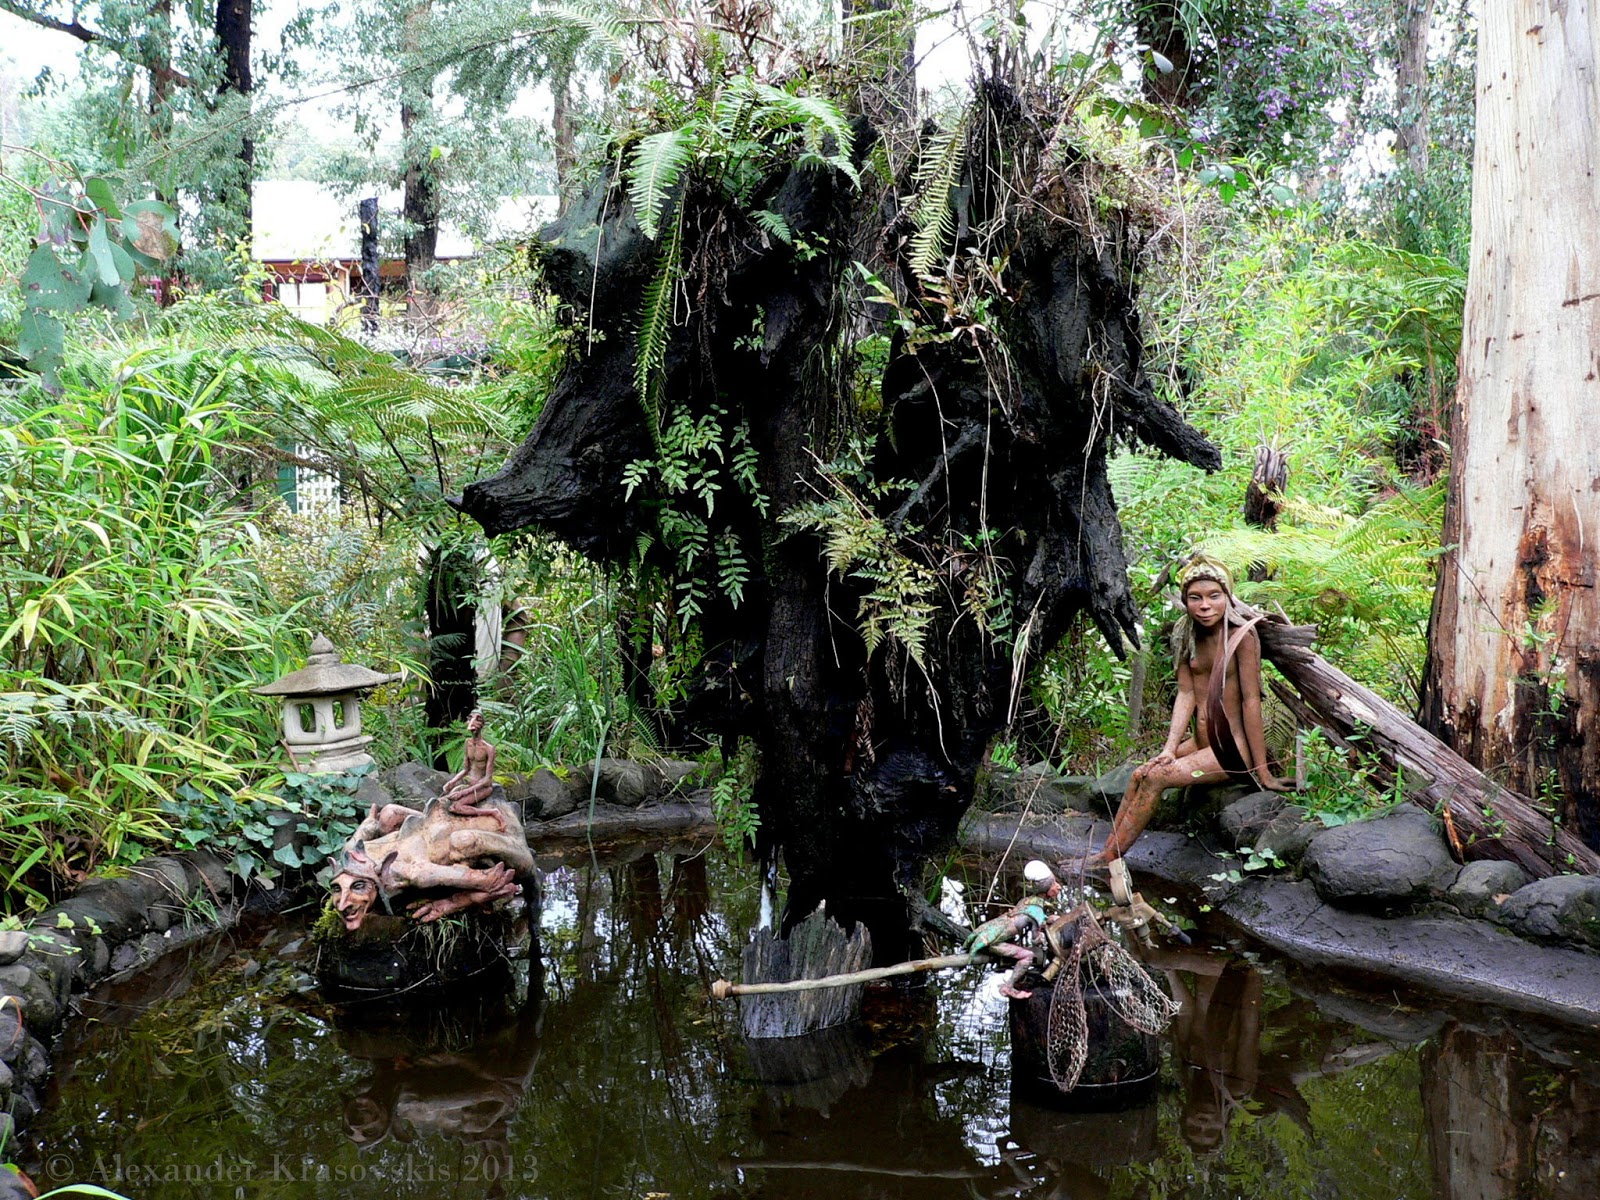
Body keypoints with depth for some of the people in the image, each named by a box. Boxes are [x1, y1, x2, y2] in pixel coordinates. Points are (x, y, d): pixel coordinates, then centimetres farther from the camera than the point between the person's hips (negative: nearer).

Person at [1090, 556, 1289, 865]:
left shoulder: (1241, 636, -17)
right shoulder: (1186, 636, 5)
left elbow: (1251, 701, -17)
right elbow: (1186, 694, 0)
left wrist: (1262, 772, -16)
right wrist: (1170, 748, -12)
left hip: (1233, 749, -7)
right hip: (1201, 743, 7)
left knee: (1156, 777, -18)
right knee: (1139, 776, -6)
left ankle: (1108, 860, -12)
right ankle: (1106, 854, -4)